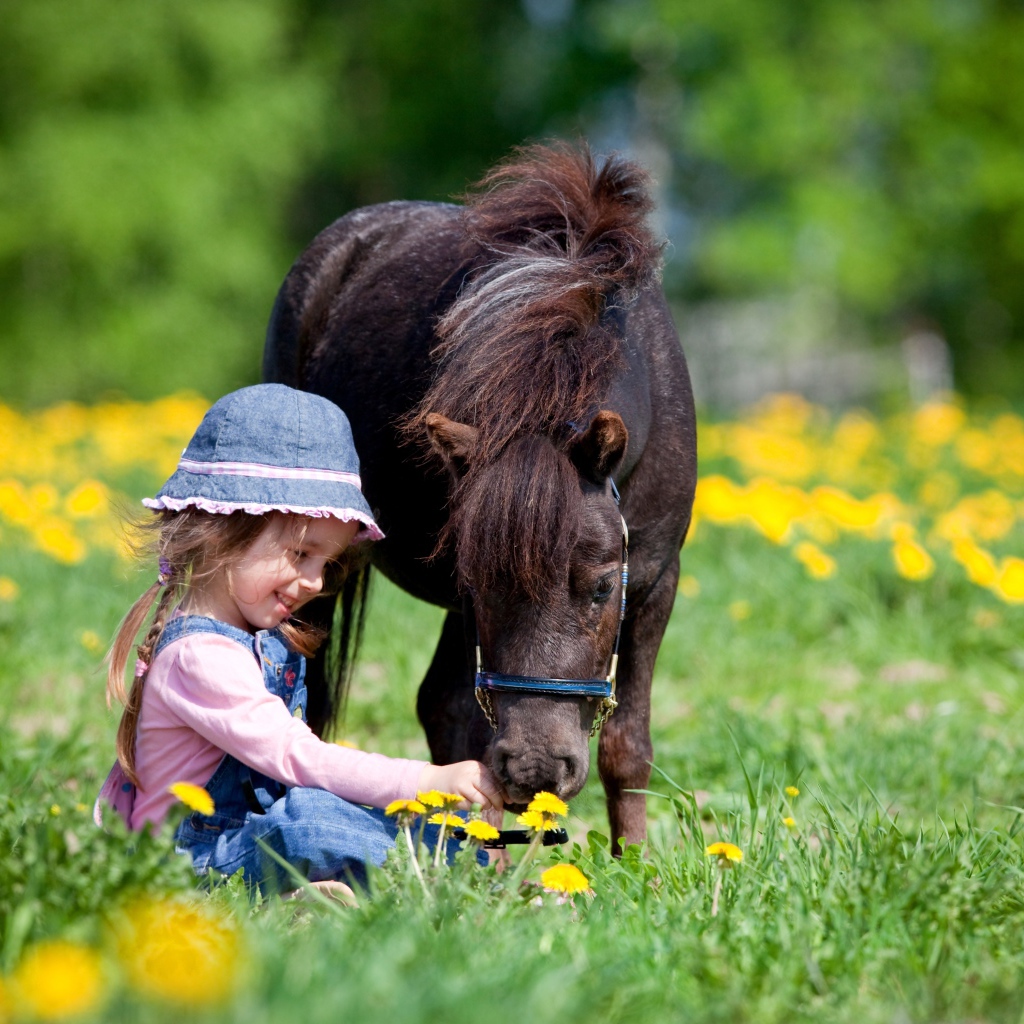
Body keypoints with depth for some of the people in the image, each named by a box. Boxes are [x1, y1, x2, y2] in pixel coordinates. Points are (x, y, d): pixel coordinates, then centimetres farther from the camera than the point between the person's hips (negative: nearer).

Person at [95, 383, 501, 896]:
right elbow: (297, 758, -26)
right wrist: (432, 780, -27)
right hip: (193, 868, -10)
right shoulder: (199, 655, -20)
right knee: (305, 816, -37)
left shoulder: (271, 640, 12)